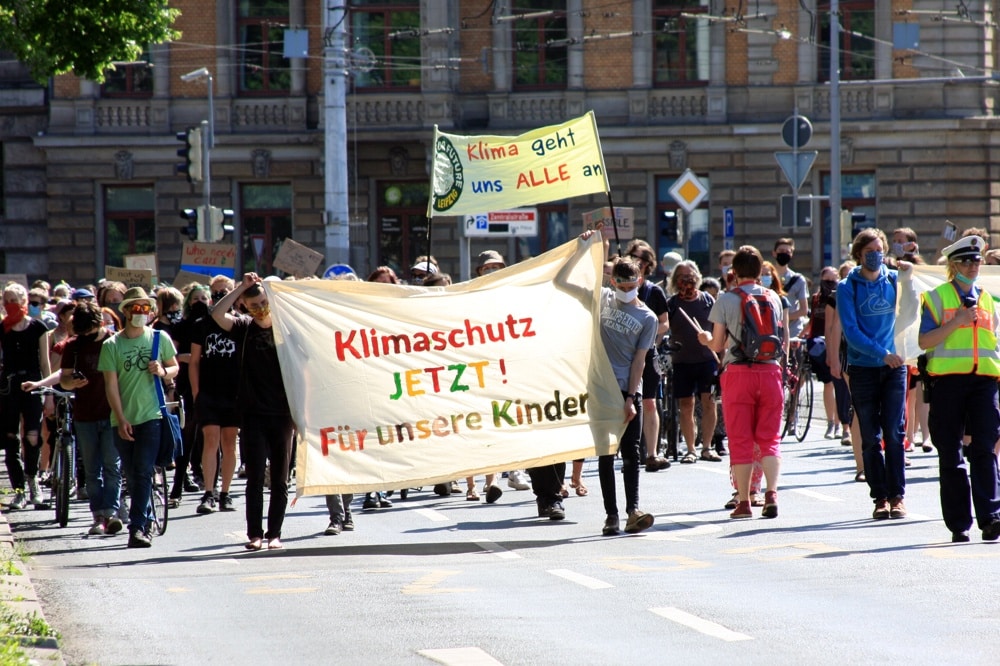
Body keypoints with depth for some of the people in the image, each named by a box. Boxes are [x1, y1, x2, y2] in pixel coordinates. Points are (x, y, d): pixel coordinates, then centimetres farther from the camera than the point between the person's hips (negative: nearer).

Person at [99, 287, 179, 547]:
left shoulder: (160, 338, 3)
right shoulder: (111, 345, 0)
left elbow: (175, 367, 14)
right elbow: (111, 385, -2)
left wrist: (163, 372, -10)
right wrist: (121, 420, -10)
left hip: (151, 417, -1)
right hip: (123, 420, 1)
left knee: (143, 473, -11)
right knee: (131, 477, 8)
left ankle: (138, 527, -13)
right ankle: (147, 520, 22)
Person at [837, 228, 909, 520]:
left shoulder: (894, 280, 7)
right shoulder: (847, 287, -1)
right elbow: (851, 332, -8)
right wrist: (882, 353, -17)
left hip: (893, 367, 1)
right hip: (863, 368, -1)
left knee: (894, 434, -3)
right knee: (871, 438, 1)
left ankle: (897, 496, 0)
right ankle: (880, 498, 6)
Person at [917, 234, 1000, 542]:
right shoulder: (937, 297, 5)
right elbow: (924, 341, -4)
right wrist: (956, 322, -13)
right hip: (948, 380, -2)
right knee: (951, 455, 1)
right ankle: (959, 523, 6)